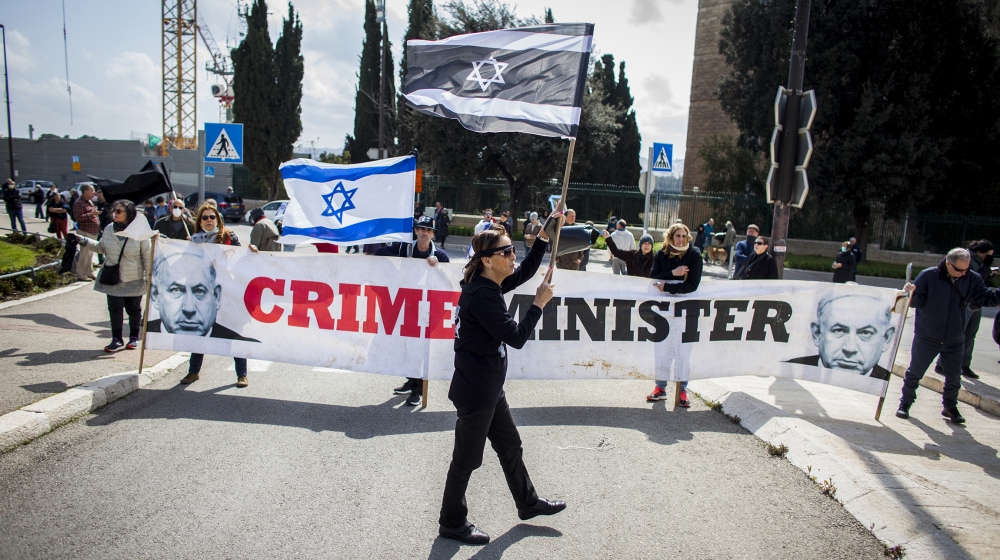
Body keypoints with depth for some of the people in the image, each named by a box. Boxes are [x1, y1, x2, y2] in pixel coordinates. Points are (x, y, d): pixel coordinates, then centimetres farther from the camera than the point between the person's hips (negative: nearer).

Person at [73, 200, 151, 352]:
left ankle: (134, 338, 26)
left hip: (134, 280, -3)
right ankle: (117, 340, 8)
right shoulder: (109, 229, 1)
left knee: (134, 309, 10)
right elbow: (101, 247, 17)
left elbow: (147, 257, -8)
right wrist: (85, 241, 5)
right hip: (112, 278, 3)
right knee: (114, 309, 0)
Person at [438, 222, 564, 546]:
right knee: (467, 457, 7)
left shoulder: (489, 285, 3)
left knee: (510, 446, 23)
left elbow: (525, 272, 16)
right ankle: (452, 522, 25)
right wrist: (539, 304, -13)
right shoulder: (481, 295, -25)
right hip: (475, 390, -10)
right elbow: (516, 337, -23)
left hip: (489, 387, 10)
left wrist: (544, 236, 5)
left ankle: (527, 503, 41)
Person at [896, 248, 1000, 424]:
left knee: (954, 376, 12)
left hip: (955, 341, 3)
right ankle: (905, 403, 21)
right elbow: (916, 301, -10)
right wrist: (911, 292, -32)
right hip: (927, 338, -3)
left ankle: (950, 407, 30)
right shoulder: (928, 276, -12)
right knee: (915, 372, 7)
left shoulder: (973, 280, -2)